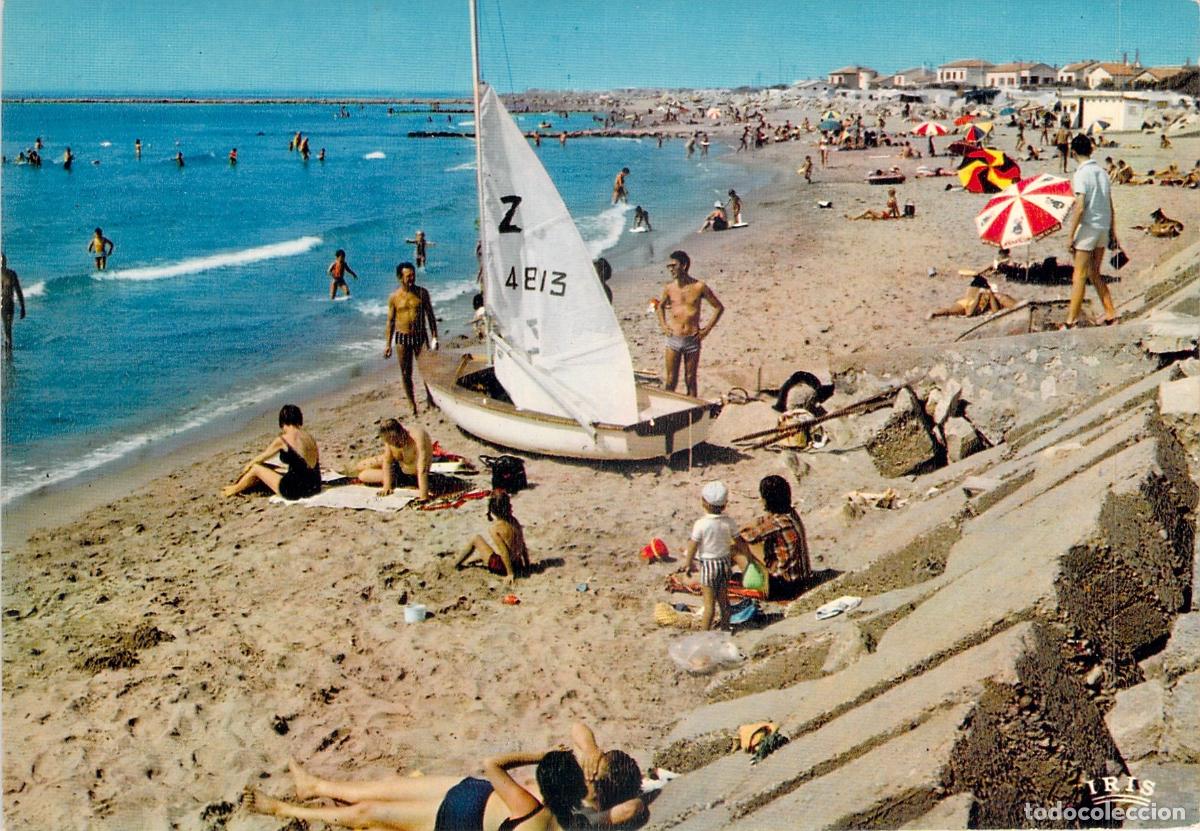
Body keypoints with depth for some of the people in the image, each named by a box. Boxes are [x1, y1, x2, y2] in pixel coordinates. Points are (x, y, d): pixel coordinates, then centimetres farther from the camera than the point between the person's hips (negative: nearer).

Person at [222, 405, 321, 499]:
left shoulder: (282, 440, -11)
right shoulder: (310, 438, 5)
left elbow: (260, 458, 5)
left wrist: (248, 465, 28)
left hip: (295, 491, -6)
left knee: (256, 468, 14)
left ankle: (235, 489, 40)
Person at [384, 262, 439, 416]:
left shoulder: (422, 293, -1)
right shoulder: (394, 297, -2)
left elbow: (430, 316, 5)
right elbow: (391, 321, 5)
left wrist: (434, 337, -1)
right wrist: (388, 344, 4)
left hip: (420, 336, 0)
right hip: (402, 338, 0)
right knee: (406, 373, 4)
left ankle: (430, 398, 21)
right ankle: (412, 404, 14)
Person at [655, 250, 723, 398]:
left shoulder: (699, 287, -5)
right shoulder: (669, 288, 2)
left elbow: (719, 308, 4)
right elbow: (660, 306, 23)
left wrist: (707, 329, -1)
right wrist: (663, 325, 10)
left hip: (693, 340, -1)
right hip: (673, 340, 1)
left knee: (690, 380, 6)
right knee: (671, 380, 2)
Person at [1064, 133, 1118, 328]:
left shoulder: (1081, 174, -13)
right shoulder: (1102, 172, 9)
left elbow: (1079, 208, -19)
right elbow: (1111, 208, 12)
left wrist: (1070, 236, -15)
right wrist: (1113, 233, 17)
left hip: (1088, 228, -7)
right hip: (1104, 228, 7)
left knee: (1079, 276, -3)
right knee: (1094, 274, 17)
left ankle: (1070, 322, 0)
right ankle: (1110, 315, 18)